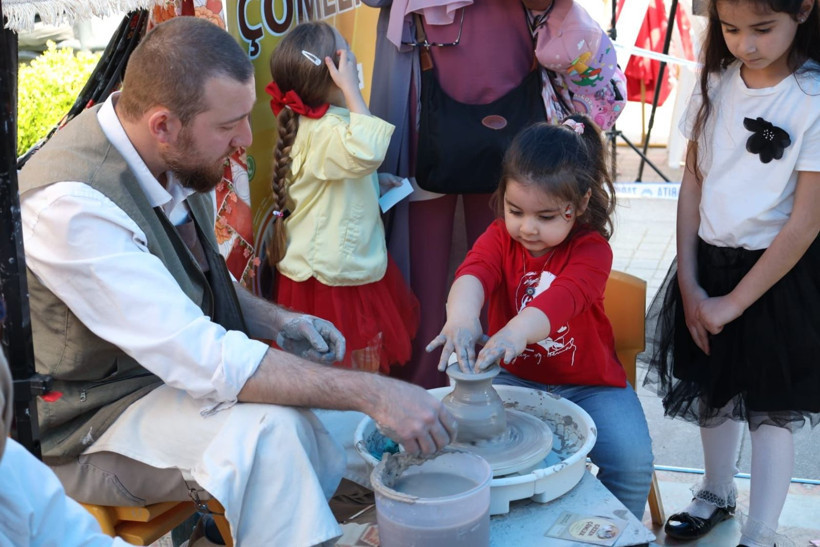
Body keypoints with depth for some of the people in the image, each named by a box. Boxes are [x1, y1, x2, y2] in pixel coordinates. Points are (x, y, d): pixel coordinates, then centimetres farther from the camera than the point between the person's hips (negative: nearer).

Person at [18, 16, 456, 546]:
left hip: (180, 375, 8)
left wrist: (277, 322, -6)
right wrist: (371, 392, -33)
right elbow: (201, 358, -34)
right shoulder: (70, 205, -30)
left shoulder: (176, 159, -5)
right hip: (91, 427, -8)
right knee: (269, 428, -31)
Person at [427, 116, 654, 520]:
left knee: (633, 461, -20)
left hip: (588, 383, -2)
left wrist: (519, 330, -57)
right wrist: (461, 315, -52)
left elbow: (565, 295, -35)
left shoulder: (591, 249, -13)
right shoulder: (500, 237, -4)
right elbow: (474, 272, -27)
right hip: (513, 378, 2)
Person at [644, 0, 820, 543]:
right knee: (713, 391, 20)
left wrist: (734, 302, -13)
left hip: (777, 272, -5)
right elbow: (693, 183, 2)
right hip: (709, 262, 5)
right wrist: (688, 282, -2)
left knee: (769, 409, 6)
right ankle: (718, 493, 44)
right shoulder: (715, 84, -2)